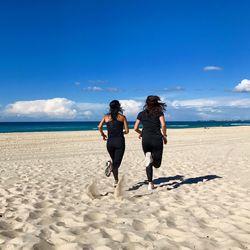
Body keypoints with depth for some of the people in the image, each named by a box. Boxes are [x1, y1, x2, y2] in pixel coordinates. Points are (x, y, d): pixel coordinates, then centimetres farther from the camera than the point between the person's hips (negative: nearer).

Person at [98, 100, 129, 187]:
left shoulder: (106, 116, 10)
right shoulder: (122, 117, 5)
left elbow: (99, 126, -5)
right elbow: (127, 131, 2)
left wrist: (102, 134, 12)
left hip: (110, 142, 3)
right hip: (120, 141, -3)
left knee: (115, 161, 21)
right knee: (117, 162, -5)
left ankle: (116, 181, 15)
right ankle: (111, 164, -37)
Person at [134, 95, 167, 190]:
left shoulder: (141, 114, 10)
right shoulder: (159, 112, 5)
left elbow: (135, 128, 9)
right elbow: (163, 125, -10)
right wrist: (164, 136, 4)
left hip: (146, 140, 2)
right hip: (157, 139, -2)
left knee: (149, 163, 13)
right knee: (157, 164, 10)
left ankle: (150, 184, 1)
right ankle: (151, 157, -18)